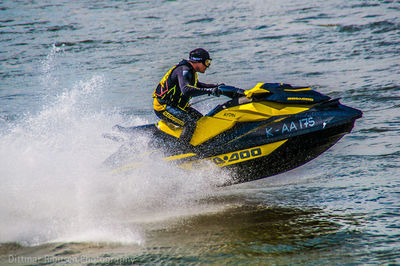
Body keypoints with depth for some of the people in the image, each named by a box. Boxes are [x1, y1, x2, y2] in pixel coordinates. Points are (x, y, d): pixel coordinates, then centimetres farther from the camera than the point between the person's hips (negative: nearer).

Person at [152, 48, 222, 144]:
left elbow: (197, 85, 30)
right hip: (163, 107, -11)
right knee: (191, 123, -26)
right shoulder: (184, 70, -22)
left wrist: (215, 86, 18)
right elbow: (186, 90, -40)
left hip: (177, 106, 11)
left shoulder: (191, 71, 10)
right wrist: (209, 91, -42)